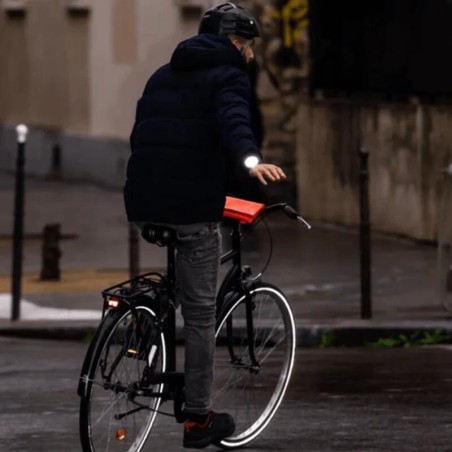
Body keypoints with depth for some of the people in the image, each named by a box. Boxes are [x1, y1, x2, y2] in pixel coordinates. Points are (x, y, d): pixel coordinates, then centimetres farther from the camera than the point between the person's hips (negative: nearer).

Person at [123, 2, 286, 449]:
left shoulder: (162, 74, 22)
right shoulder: (227, 76, -1)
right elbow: (233, 121, -22)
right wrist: (251, 159, -40)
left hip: (144, 204, 6)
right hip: (194, 210, -6)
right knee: (200, 315, 1)